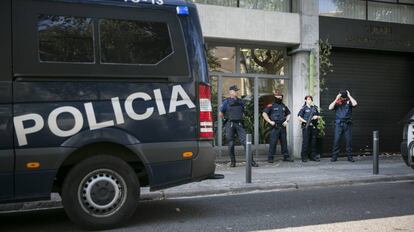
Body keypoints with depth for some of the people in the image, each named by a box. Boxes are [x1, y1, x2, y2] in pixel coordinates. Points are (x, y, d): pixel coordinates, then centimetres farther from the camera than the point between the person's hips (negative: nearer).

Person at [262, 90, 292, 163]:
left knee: (284, 142, 9)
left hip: (282, 126, 5)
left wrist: (286, 121, 9)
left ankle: (286, 156, 16)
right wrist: (270, 121, -11)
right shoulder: (271, 106, -2)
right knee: (273, 142, -6)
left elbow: (288, 114, 25)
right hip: (275, 127, -5)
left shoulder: (283, 106, 15)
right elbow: (264, 114, -7)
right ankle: (270, 157, 0)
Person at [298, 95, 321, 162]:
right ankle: (304, 157, 0)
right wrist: (305, 121, -13)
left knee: (313, 142, 7)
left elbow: (319, 116, 21)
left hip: (314, 127, 5)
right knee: (305, 142, -5)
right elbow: (299, 117, -4)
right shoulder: (304, 108, 1)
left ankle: (313, 156, 15)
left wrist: (317, 117, -1)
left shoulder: (315, 108, 15)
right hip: (306, 127, -5)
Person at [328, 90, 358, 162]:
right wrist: (336, 99, -10)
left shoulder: (349, 102, 6)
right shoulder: (336, 102, 7)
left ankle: (350, 157, 9)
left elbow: (355, 104, -14)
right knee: (336, 140, -3)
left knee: (349, 140, 2)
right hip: (338, 124, 0)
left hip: (347, 124, 0)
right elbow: (330, 108, -9)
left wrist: (349, 96, -6)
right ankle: (334, 156, 2)